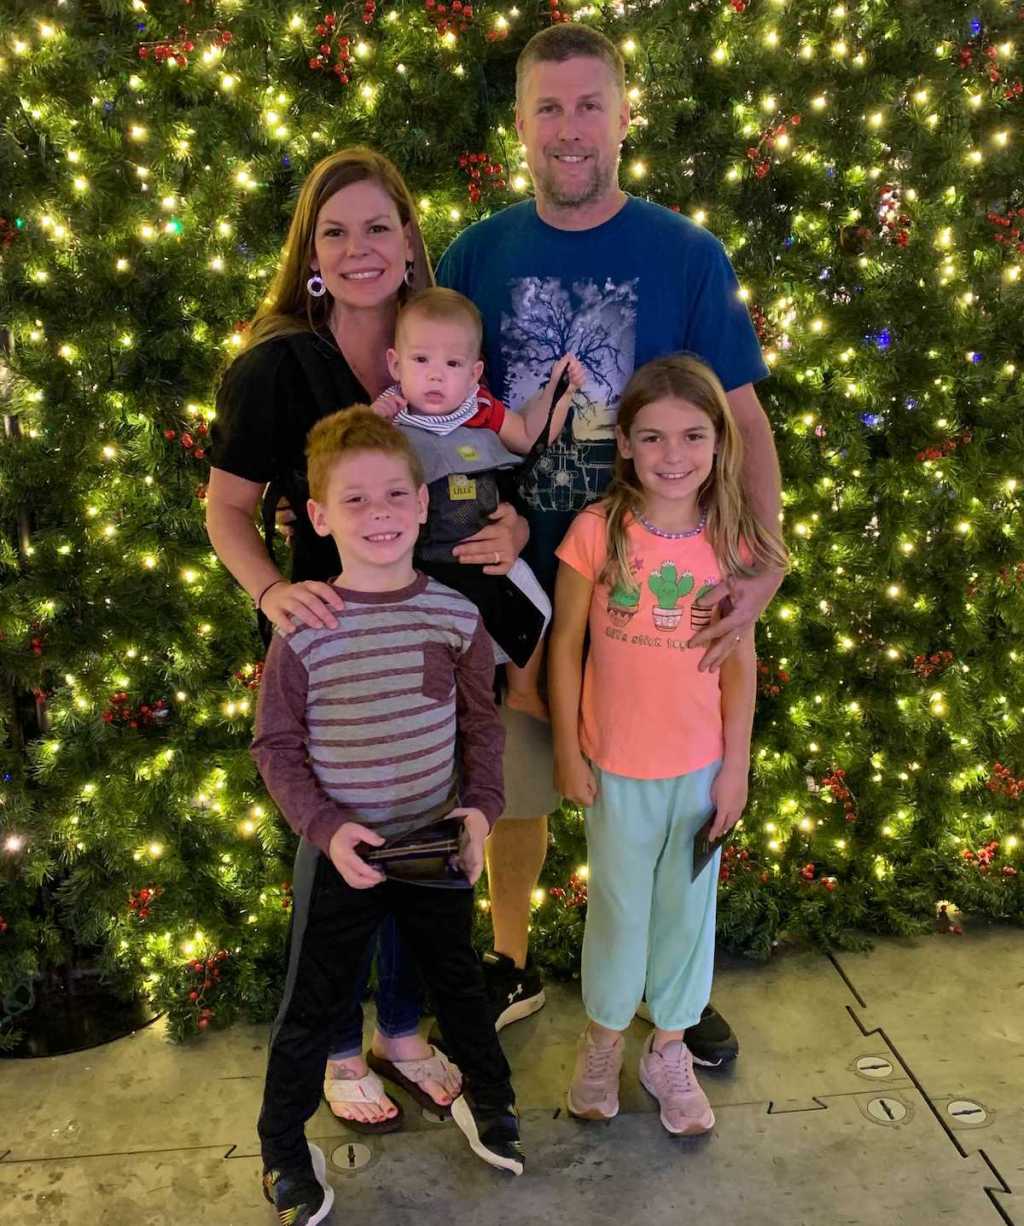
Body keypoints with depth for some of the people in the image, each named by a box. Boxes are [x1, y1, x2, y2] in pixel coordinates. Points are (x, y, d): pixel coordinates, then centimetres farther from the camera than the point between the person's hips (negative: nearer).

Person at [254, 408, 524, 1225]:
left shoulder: (454, 617, -9)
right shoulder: (304, 629, -16)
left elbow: (482, 723, 2)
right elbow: (276, 745, -8)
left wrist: (482, 805, -10)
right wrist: (325, 826, -18)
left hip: (438, 843, 2)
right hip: (341, 854, -2)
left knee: (459, 980, 23)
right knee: (313, 1006, 14)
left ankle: (487, 1101, 48)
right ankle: (285, 1151, 37)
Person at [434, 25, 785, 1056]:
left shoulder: (686, 255, -6)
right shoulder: (478, 256, -1)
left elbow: (743, 419, -6)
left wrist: (763, 560, -21)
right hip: (515, 580, 2)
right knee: (512, 786, 16)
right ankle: (511, 965, 40)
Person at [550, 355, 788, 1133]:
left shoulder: (732, 541, -7)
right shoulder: (597, 532, -14)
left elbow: (741, 661, -2)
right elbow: (566, 647, -7)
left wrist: (736, 768, -1)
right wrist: (567, 750, -5)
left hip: (702, 767, 2)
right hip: (617, 767, -2)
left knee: (688, 908, 15)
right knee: (619, 907, 15)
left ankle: (669, 1049, 37)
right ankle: (604, 1040, 39)